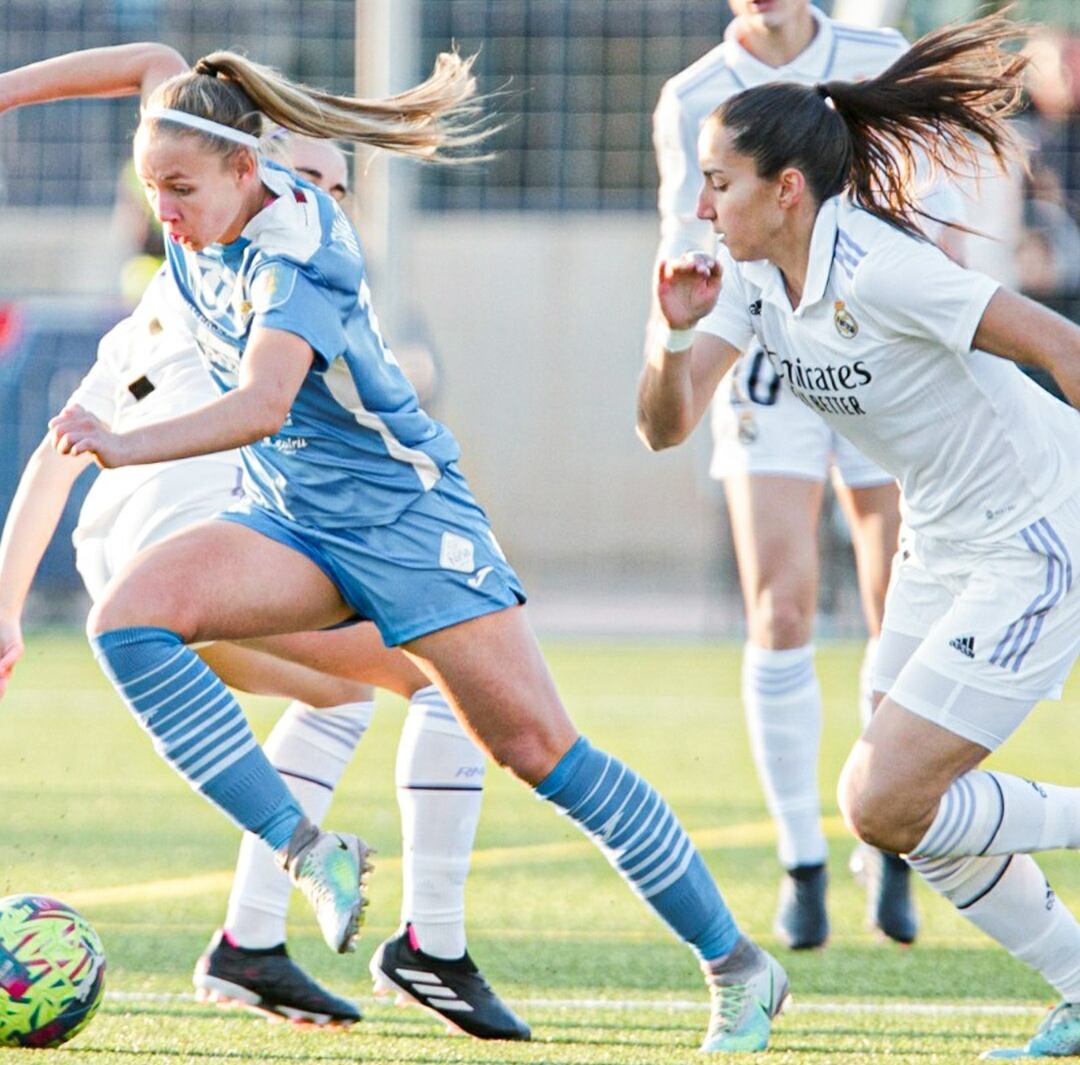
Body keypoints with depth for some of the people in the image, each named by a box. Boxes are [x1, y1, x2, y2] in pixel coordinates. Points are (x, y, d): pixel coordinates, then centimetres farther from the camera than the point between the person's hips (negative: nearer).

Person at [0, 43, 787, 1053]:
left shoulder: (298, 253, -25)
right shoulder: (203, 200, -4)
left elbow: (260, 406, -42)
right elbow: (154, 62, 14)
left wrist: (126, 447, -55)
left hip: (404, 513, -7)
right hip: (289, 520, 7)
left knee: (541, 749, -9)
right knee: (127, 617, -21)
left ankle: (738, 968, 2)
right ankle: (306, 850, -19)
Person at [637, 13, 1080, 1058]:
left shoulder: (875, 269, -25)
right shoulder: (752, 277, 0)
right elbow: (665, 424, -2)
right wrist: (676, 332, -21)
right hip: (943, 542, 9)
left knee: (883, 806, -12)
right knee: (904, 813, 8)